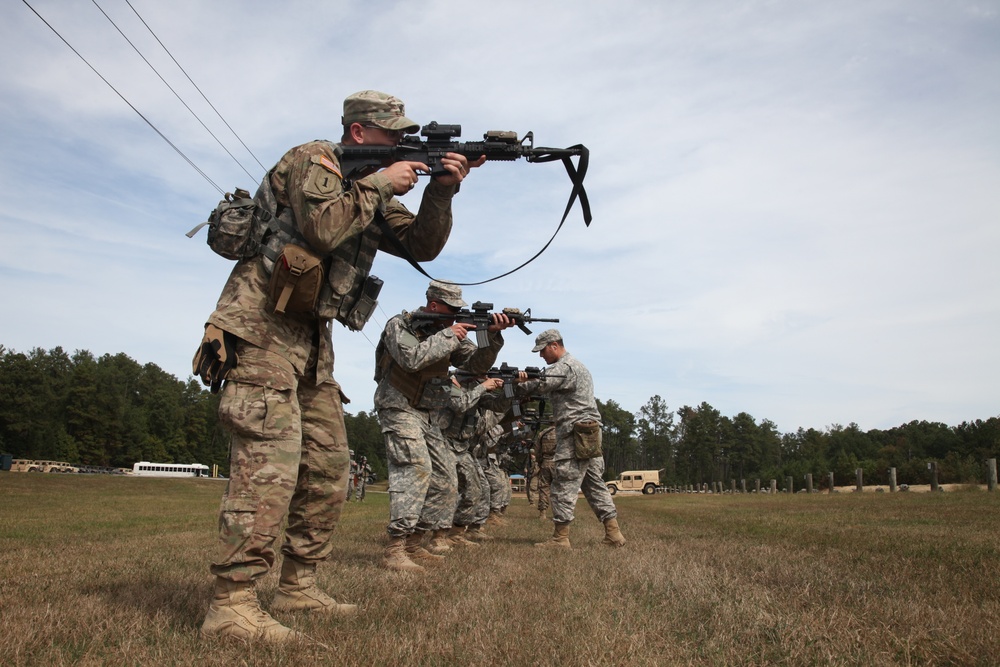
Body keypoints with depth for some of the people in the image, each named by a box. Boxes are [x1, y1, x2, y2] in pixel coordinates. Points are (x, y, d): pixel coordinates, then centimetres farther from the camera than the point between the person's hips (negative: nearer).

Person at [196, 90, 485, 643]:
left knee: (329, 470, 7)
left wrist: (441, 189, -2)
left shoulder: (372, 189, 20)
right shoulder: (313, 160, -5)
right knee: (270, 466, -18)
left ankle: (297, 587, 18)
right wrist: (379, 183, -11)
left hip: (312, 339, 9)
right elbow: (323, 228, -24)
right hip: (261, 328, -9)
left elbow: (422, 246, 12)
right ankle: (231, 606, -14)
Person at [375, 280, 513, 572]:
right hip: (399, 408, -8)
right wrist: (448, 336, -23)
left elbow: (477, 363, 2)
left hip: (427, 415, 8)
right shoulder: (399, 325, -11)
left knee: (445, 477, 6)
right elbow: (412, 358, -30)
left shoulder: (449, 331, 8)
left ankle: (416, 542, 14)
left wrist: (493, 336, -14)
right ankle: (395, 550, -28)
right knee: (417, 467, -26)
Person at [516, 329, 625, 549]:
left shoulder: (564, 366, -9)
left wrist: (519, 385, -4)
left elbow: (541, 386, -21)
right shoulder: (576, 365, 24)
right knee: (594, 483, 11)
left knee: (564, 485, -7)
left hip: (576, 434, -10)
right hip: (591, 434, 10)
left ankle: (560, 538, -5)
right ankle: (613, 534, 12)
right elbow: (550, 392, 18)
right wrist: (527, 381, 3)